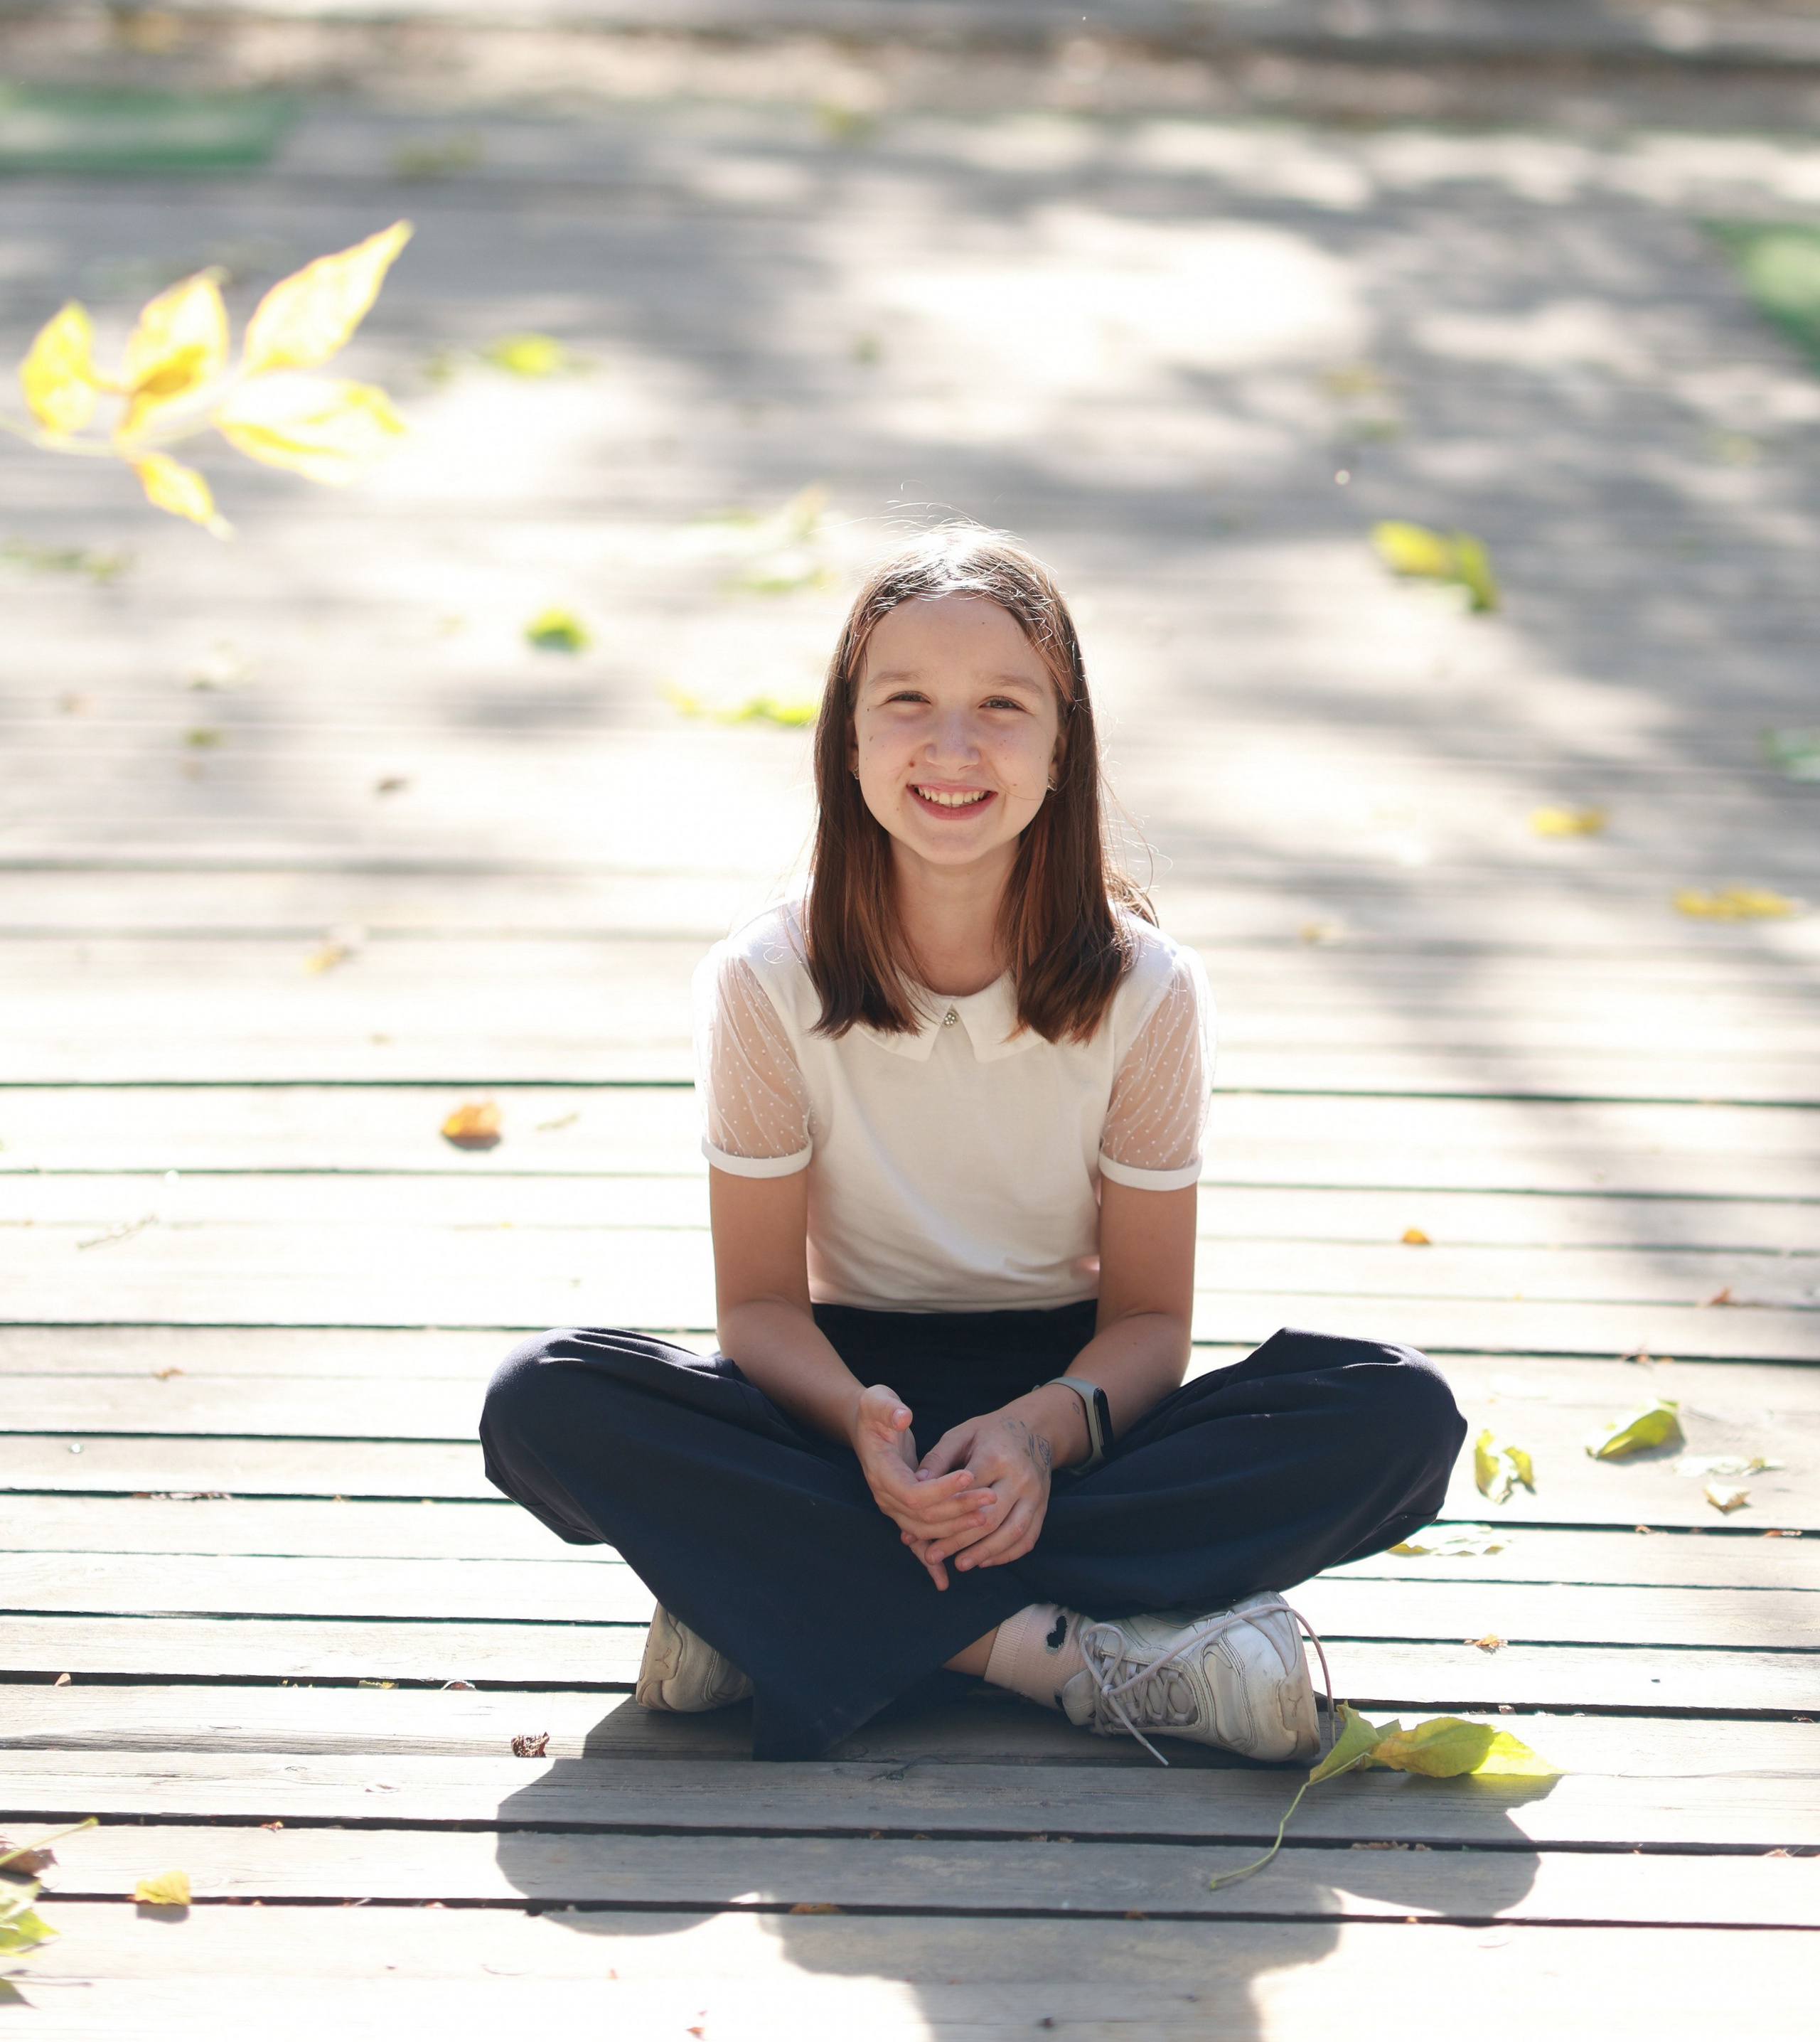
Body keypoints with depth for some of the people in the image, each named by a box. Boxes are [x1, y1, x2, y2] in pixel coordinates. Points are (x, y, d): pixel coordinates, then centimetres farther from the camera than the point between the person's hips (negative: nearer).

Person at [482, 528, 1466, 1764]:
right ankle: (1057, 1647, -32)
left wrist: (1048, 1429, -29)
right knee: (541, 1407, -28)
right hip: (851, 1395, 0)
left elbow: (1150, 1314, -6)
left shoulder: (1147, 989, -10)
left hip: (1072, 1400, 1)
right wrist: (860, 1423, -29)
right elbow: (762, 1298, -6)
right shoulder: (768, 984, -10)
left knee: (1404, 1417, -26)